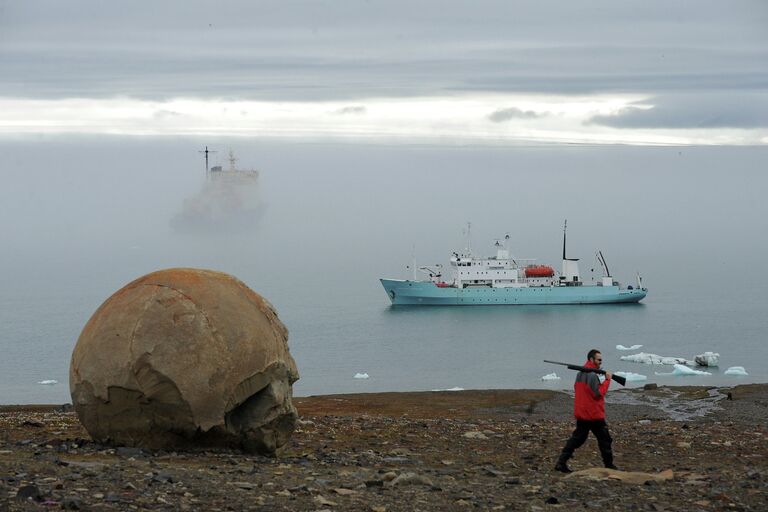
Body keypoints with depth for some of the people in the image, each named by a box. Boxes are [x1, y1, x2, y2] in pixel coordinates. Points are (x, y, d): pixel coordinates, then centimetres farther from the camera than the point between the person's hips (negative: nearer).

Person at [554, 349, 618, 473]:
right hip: (594, 414, -8)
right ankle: (609, 466, 10)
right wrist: (607, 380, -12)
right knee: (605, 440, 5)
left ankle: (561, 463, 0)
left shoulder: (580, 373, 11)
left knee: (577, 438, 9)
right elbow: (599, 393, -19)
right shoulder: (592, 375, -18)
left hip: (581, 414, 8)